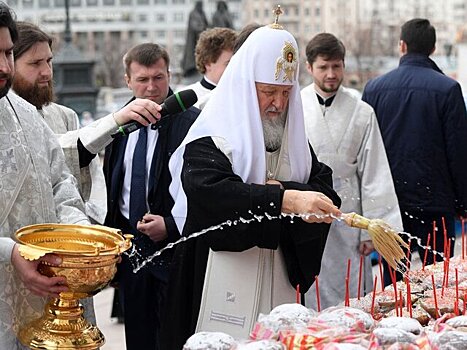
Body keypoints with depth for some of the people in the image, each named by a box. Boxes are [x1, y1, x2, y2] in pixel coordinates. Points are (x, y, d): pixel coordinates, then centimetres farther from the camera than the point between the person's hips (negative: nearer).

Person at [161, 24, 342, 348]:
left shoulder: (294, 140, 11)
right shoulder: (212, 138, -8)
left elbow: (326, 194, 1)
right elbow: (208, 190, -26)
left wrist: (283, 188, -18)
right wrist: (284, 199, -34)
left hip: (278, 281, 5)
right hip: (222, 282, -5)